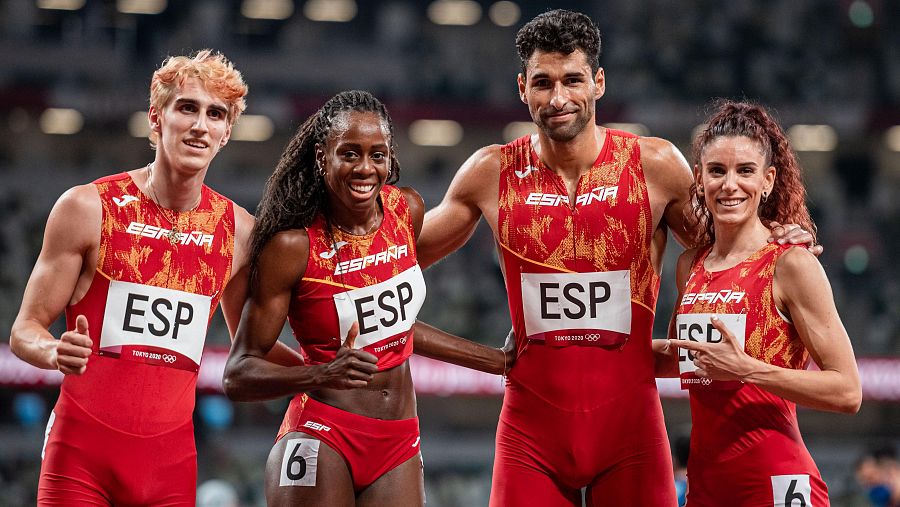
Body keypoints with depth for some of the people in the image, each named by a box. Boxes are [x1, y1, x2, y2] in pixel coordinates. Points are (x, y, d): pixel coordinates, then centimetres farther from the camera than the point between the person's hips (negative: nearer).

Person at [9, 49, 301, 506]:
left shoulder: (238, 232, 6)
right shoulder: (87, 208, -4)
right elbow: (25, 330, -2)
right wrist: (56, 353, -24)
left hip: (171, 456, 3)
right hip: (82, 449, -3)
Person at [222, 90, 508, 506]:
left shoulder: (408, 210, 4)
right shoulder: (292, 246, -11)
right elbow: (238, 375, -11)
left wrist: (498, 360, 24)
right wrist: (322, 375, -27)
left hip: (399, 442, 5)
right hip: (323, 440, -5)